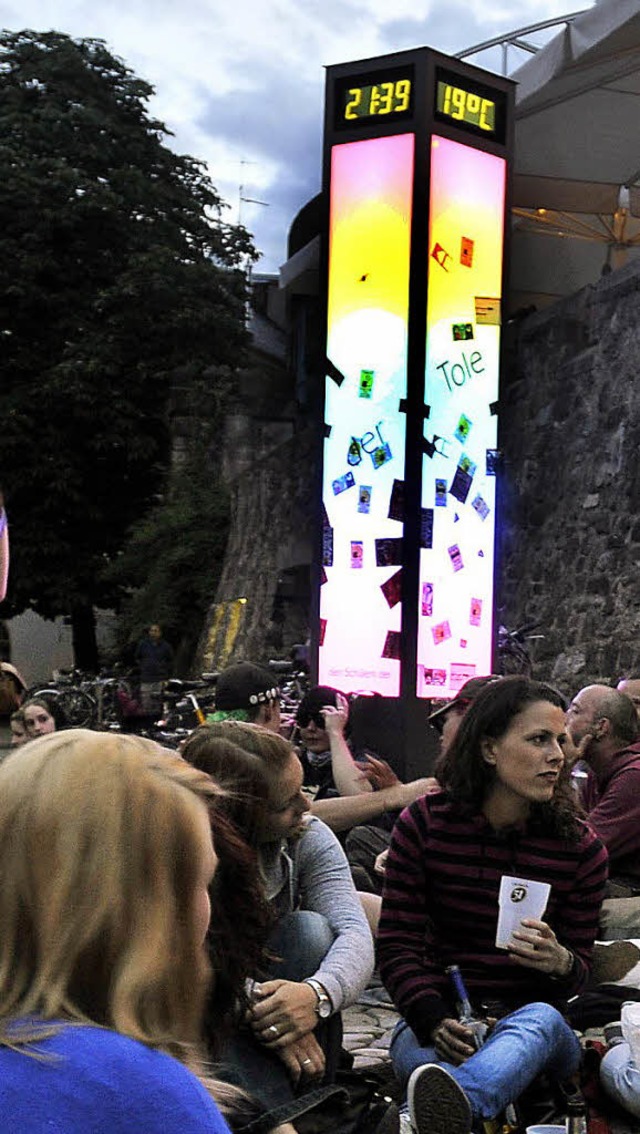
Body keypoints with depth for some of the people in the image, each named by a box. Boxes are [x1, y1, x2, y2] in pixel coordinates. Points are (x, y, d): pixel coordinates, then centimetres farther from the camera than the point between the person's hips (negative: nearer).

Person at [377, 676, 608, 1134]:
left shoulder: (581, 847, 3)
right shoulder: (424, 824, 0)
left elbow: (580, 971, 7)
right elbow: (397, 943, -2)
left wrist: (561, 963, -20)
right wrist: (434, 1021, -22)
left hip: (536, 1016, -1)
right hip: (436, 1019, 1)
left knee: (541, 1019, -40)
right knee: (417, 1050, -37)